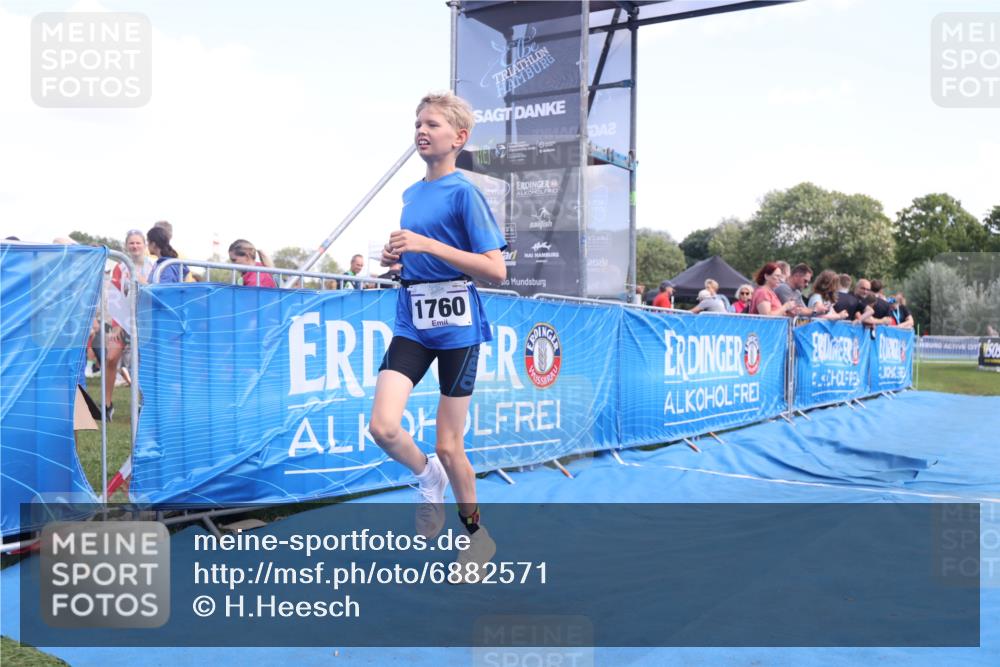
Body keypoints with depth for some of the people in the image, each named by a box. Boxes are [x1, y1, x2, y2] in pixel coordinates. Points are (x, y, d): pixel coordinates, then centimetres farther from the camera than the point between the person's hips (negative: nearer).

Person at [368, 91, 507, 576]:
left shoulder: (464, 194, -9)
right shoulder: (410, 194, 13)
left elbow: (496, 271, -15)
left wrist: (429, 245, -21)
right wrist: (397, 256, 4)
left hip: (456, 324, -5)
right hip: (412, 322, 6)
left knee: (448, 447, 2)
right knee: (383, 427, -13)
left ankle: (476, 532, 27)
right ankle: (428, 478, 20)